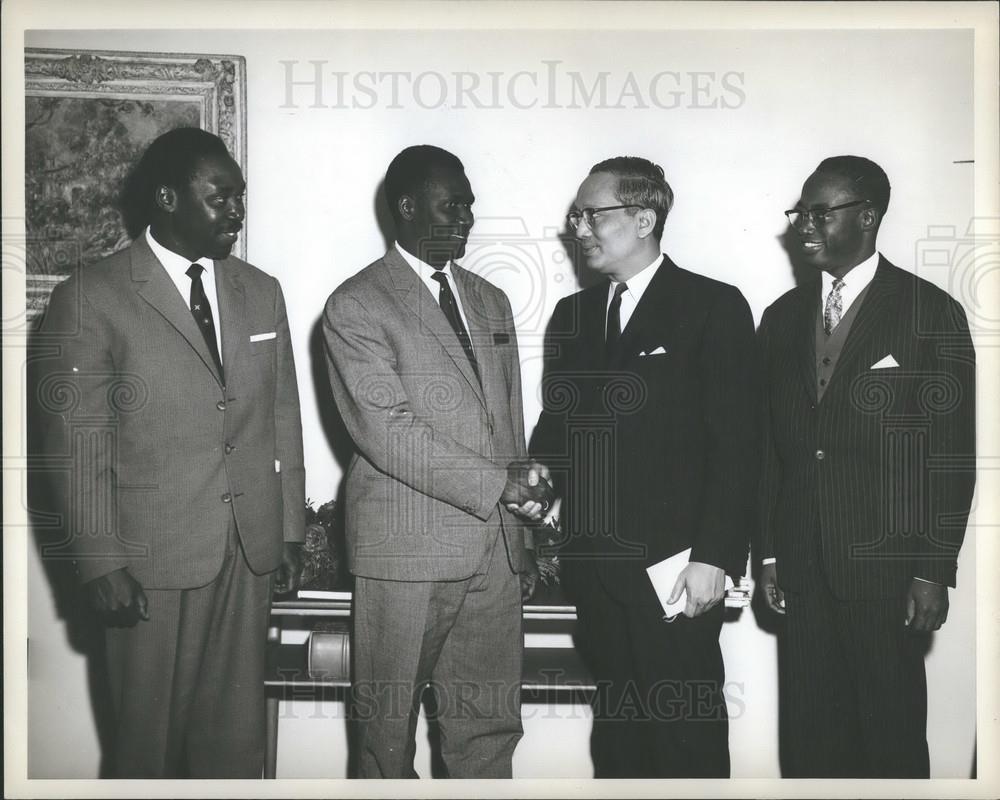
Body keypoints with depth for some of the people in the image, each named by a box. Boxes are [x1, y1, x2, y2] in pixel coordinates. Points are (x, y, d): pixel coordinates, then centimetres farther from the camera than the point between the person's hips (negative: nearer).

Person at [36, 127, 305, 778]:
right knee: (151, 737, 8)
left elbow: (283, 420, 12)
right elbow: (78, 444, -8)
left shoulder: (261, 292, 9)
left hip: (251, 552, 4)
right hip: (154, 555, -4)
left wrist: (291, 529, 10)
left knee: (236, 737, 12)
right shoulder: (91, 298, -7)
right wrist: (100, 562, -10)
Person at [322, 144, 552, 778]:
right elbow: (388, 431, -14)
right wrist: (499, 484, -15)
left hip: (495, 550, 6)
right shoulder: (357, 305, -5)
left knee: (492, 727, 10)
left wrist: (523, 535, 15)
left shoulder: (492, 301, 16)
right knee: (389, 732, 7)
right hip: (407, 554, -5)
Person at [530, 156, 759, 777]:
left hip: (673, 565, -5)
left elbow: (736, 444, -8)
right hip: (595, 564, 5)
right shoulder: (572, 314, 15)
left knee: (685, 734, 1)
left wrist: (716, 558, -13)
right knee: (616, 729, 12)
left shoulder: (714, 307, -3)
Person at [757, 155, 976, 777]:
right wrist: (769, 552, 8)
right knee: (809, 735, 9)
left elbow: (953, 452, -5)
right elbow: (771, 443, 11)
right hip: (803, 566, 4)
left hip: (887, 565, -4)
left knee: (892, 736, 5)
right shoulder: (783, 317, 10)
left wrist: (935, 570, -8)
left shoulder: (932, 313, -3)